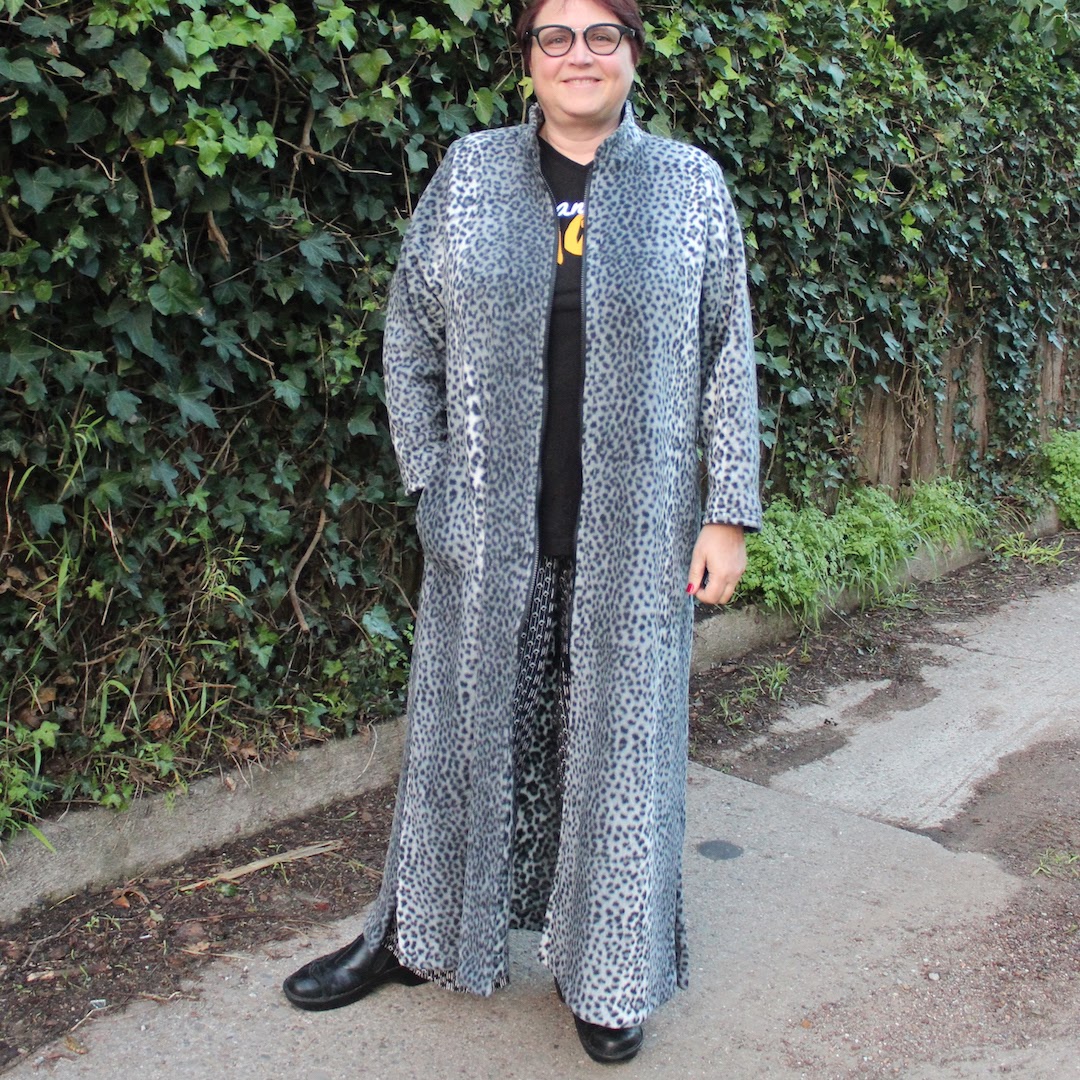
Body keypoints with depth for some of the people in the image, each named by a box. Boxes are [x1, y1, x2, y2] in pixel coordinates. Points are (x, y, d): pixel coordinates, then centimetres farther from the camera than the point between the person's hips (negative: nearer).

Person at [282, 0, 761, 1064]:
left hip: (635, 531, 0)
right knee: (466, 721, 13)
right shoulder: (469, 172, 4)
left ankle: (602, 972, 27)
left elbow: (730, 360, 1)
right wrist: (428, 486, 1)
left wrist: (729, 513, -4)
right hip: (489, 526, 1)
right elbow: (410, 339, 7)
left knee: (619, 733, 8)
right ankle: (415, 931, 34)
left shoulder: (691, 184, 2)